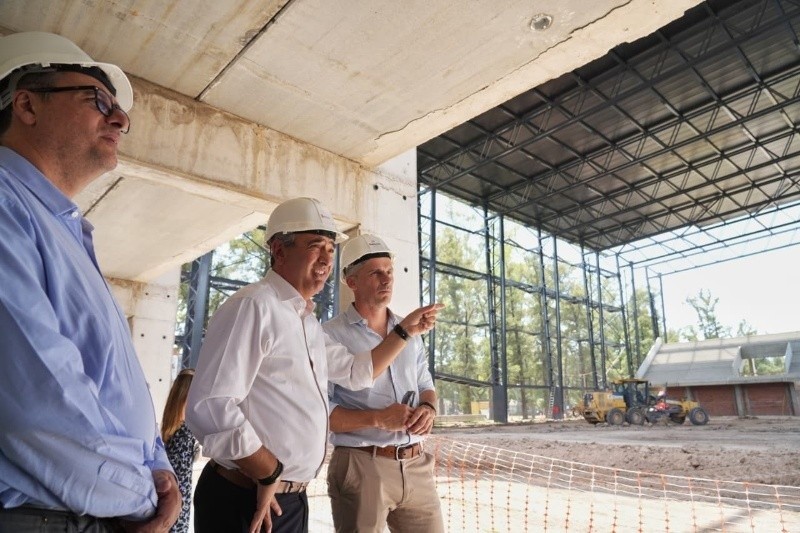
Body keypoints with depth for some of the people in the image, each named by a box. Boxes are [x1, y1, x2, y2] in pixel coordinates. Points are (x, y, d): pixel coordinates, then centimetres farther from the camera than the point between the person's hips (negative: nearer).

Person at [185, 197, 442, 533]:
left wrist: (405, 330, 14)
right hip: (247, 502, -9)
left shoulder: (307, 321, 13)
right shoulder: (254, 307, -19)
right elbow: (210, 407, -27)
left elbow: (356, 372, 22)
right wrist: (268, 474, -18)